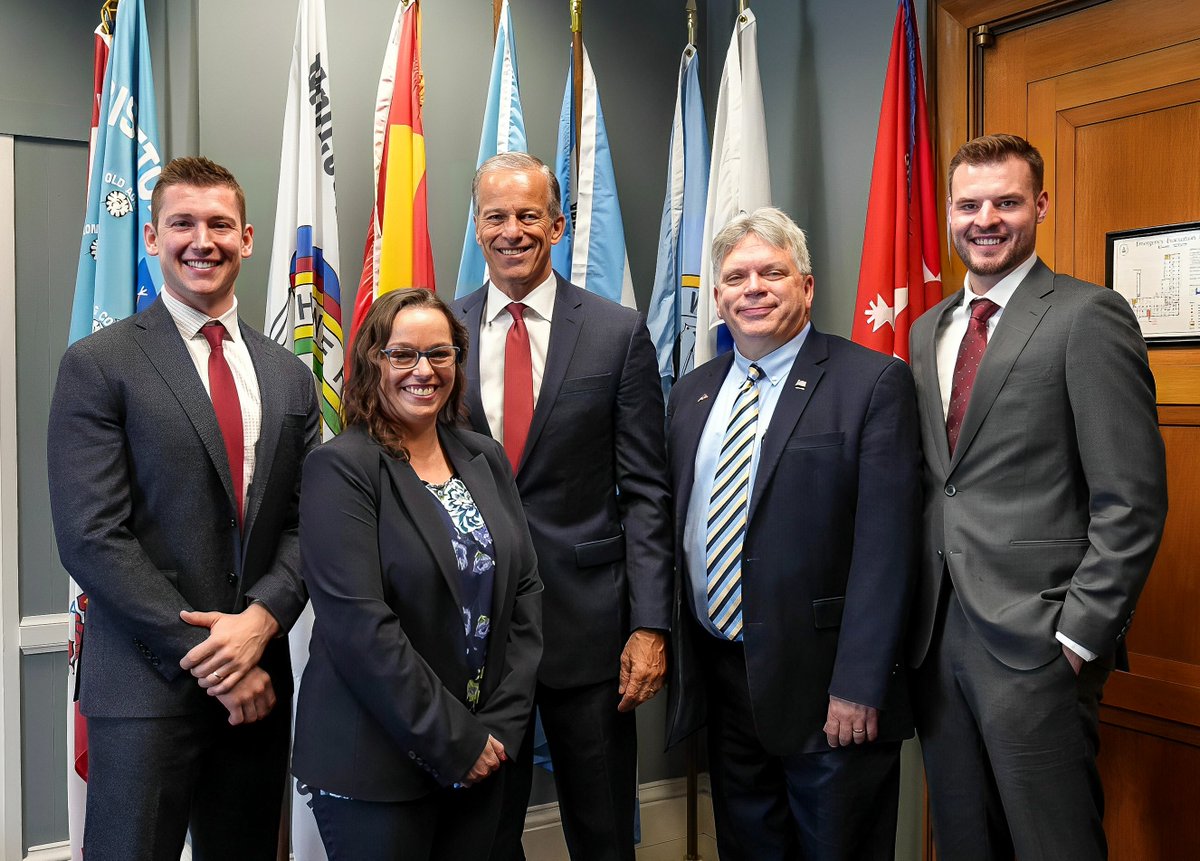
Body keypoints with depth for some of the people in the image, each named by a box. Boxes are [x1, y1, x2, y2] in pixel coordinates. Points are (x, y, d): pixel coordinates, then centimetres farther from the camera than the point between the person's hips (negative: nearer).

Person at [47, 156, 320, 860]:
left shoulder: (290, 377, 11)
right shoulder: (98, 365, -4)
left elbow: (307, 521, 7)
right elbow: (91, 538, -11)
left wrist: (262, 618, -11)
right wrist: (205, 658, -14)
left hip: (258, 684, 5)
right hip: (147, 689, -4)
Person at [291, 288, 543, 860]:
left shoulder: (485, 459, 7)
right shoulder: (341, 468, -11)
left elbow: (525, 587, 6)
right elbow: (359, 624, -18)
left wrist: (504, 721, -4)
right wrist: (455, 739, -15)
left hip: (484, 752, 5)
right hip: (376, 766, -5)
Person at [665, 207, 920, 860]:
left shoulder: (874, 383, -9)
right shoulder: (690, 394, 10)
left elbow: (885, 544, -14)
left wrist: (858, 686, -18)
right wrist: (672, 651, 8)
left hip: (824, 685, -5)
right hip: (718, 678, 5)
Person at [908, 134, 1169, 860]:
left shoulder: (1088, 317, -8)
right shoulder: (927, 330, 14)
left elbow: (1132, 501, -12)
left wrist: (1079, 636, -16)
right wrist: (917, 619, 9)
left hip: (1035, 637, -6)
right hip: (937, 632, 6)